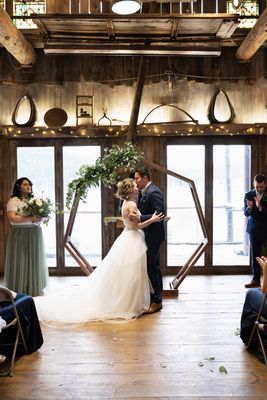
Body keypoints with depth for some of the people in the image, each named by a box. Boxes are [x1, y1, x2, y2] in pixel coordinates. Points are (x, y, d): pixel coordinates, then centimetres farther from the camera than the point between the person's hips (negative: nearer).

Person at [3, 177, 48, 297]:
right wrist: (30, 219, -20)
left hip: (35, 234, 6)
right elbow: (12, 217, -16)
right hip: (20, 235, -6)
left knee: (34, 260, 6)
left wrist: (39, 218, -4)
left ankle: (34, 287, 14)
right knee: (21, 261, -4)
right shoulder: (13, 201, -4)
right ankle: (19, 289, 3)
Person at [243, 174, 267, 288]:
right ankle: (256, 280, 12)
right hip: (254, 228, 2)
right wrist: (249, 208, -25)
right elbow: (246, 213, -3)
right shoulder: (248, 195, 3)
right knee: (255, 255, 6)